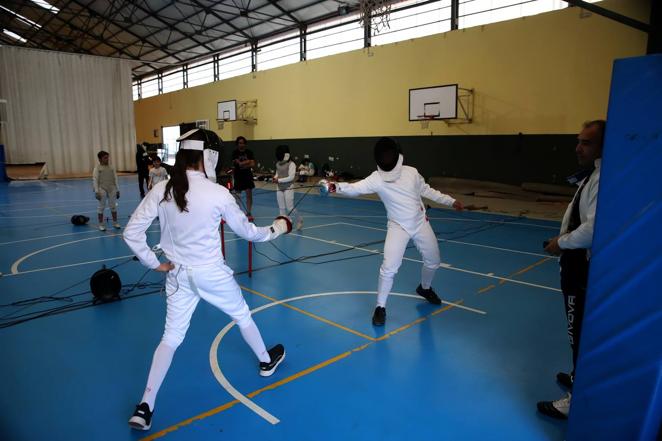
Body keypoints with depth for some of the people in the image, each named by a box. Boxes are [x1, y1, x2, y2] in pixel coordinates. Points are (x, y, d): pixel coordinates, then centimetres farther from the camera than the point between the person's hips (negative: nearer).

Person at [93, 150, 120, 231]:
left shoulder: (111, 167, 8)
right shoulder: (97, 168, -3)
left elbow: (115, 179, 11)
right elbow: (95, 180, -7)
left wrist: (117, 190, 9)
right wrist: (96, 191, -14)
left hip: (112, 189, 3)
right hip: (102, 189, -3)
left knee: (113, 206, 9)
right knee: (101, 207, 5)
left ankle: (115, 222, 21)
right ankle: (101, 224, 14)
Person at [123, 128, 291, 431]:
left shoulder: (161, 190, -8)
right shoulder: (218, 193, -17)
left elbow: (131, 233, -8)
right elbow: (246, 231, -4)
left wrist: (154, 263, 1)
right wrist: (275, 230, 12)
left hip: (178, 274, 3)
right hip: (211, 273, -3)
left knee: (172, 337, 14)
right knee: (242, 315, 23)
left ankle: (145, 407, 9)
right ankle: (266, 361, 44)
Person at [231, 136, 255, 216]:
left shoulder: (249, 152, 1)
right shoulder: (235, 153, -5)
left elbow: (253, 164, -7)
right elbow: (239, 163, -16)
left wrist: (243, 164, -13)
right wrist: (248, 161, -7)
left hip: (248, 175, 2)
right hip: (238, 176, -2)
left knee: (249, 195, 0)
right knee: (238, 196, 6)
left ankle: (248, 213, 9)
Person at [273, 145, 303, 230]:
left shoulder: (291, 164, -14)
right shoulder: (278, 164, 6)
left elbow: (291, 177, -20)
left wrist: (279, 180, -19)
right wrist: (275, 177, -3)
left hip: (288, 188, -6)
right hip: (279, 188, 6)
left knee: (290, 208, -5)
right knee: (282, 208, 7)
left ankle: (299, 220, 19)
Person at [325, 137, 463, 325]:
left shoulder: (411, 172, -10)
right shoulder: (376, 179, -20)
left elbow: (425, 190, 8)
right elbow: (355, 188, -38)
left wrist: (450, 201, 10)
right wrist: (337, 187, -58)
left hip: (421, 223, 4)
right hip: (398, 227, -4)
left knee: (433, 261, 17)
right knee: (389, 268, -16)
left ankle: (424, 288, 48)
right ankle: (380, 307, 4)